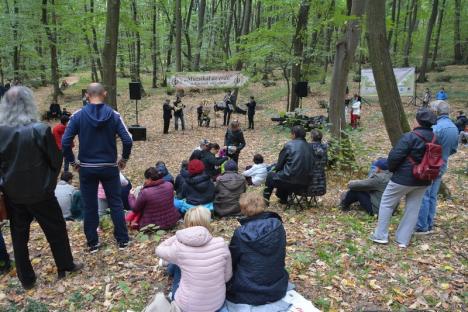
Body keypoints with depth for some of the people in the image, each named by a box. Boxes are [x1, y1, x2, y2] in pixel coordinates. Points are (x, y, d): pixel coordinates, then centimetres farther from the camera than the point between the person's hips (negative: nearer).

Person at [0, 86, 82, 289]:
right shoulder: (40, 130, -18)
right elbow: (56, 160, -9)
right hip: (40, 192, -3)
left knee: (19, 235, 15)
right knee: (56, 229, 15)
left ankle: (26, 279, 25)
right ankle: (65, 267, 29)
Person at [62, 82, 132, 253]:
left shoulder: (78, 116, -7)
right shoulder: (113, 115, -7)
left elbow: (65, 142, -9)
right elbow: (127, 140, -12)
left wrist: (72, 161, 5)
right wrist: (124, 159, 4)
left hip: (86, 168, 0)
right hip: (109, 167, 0)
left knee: (90, 206, 12)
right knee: (116, 203, 12)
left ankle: (93, 243, 22)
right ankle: (123, 240, 18)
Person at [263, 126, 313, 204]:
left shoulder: (289, 145, -9)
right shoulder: (308, 147, 6)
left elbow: (280, 163, -2)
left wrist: (276, 168, 22)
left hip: (291, 181, -6)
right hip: (305, 183, 6)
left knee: (271, 176, 21)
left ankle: (265, 200, 28)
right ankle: (283, 199, 44)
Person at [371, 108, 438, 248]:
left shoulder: (410, 137, -20)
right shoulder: (435, 139, 0)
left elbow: (394, 156, -20)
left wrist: (392, 169, -2)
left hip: (404, 178, -6)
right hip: (423, 181, 6)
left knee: (386, 204, 9)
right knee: (413, 209, 13)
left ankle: (380, 236, 14)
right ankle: (403, 240, 20)